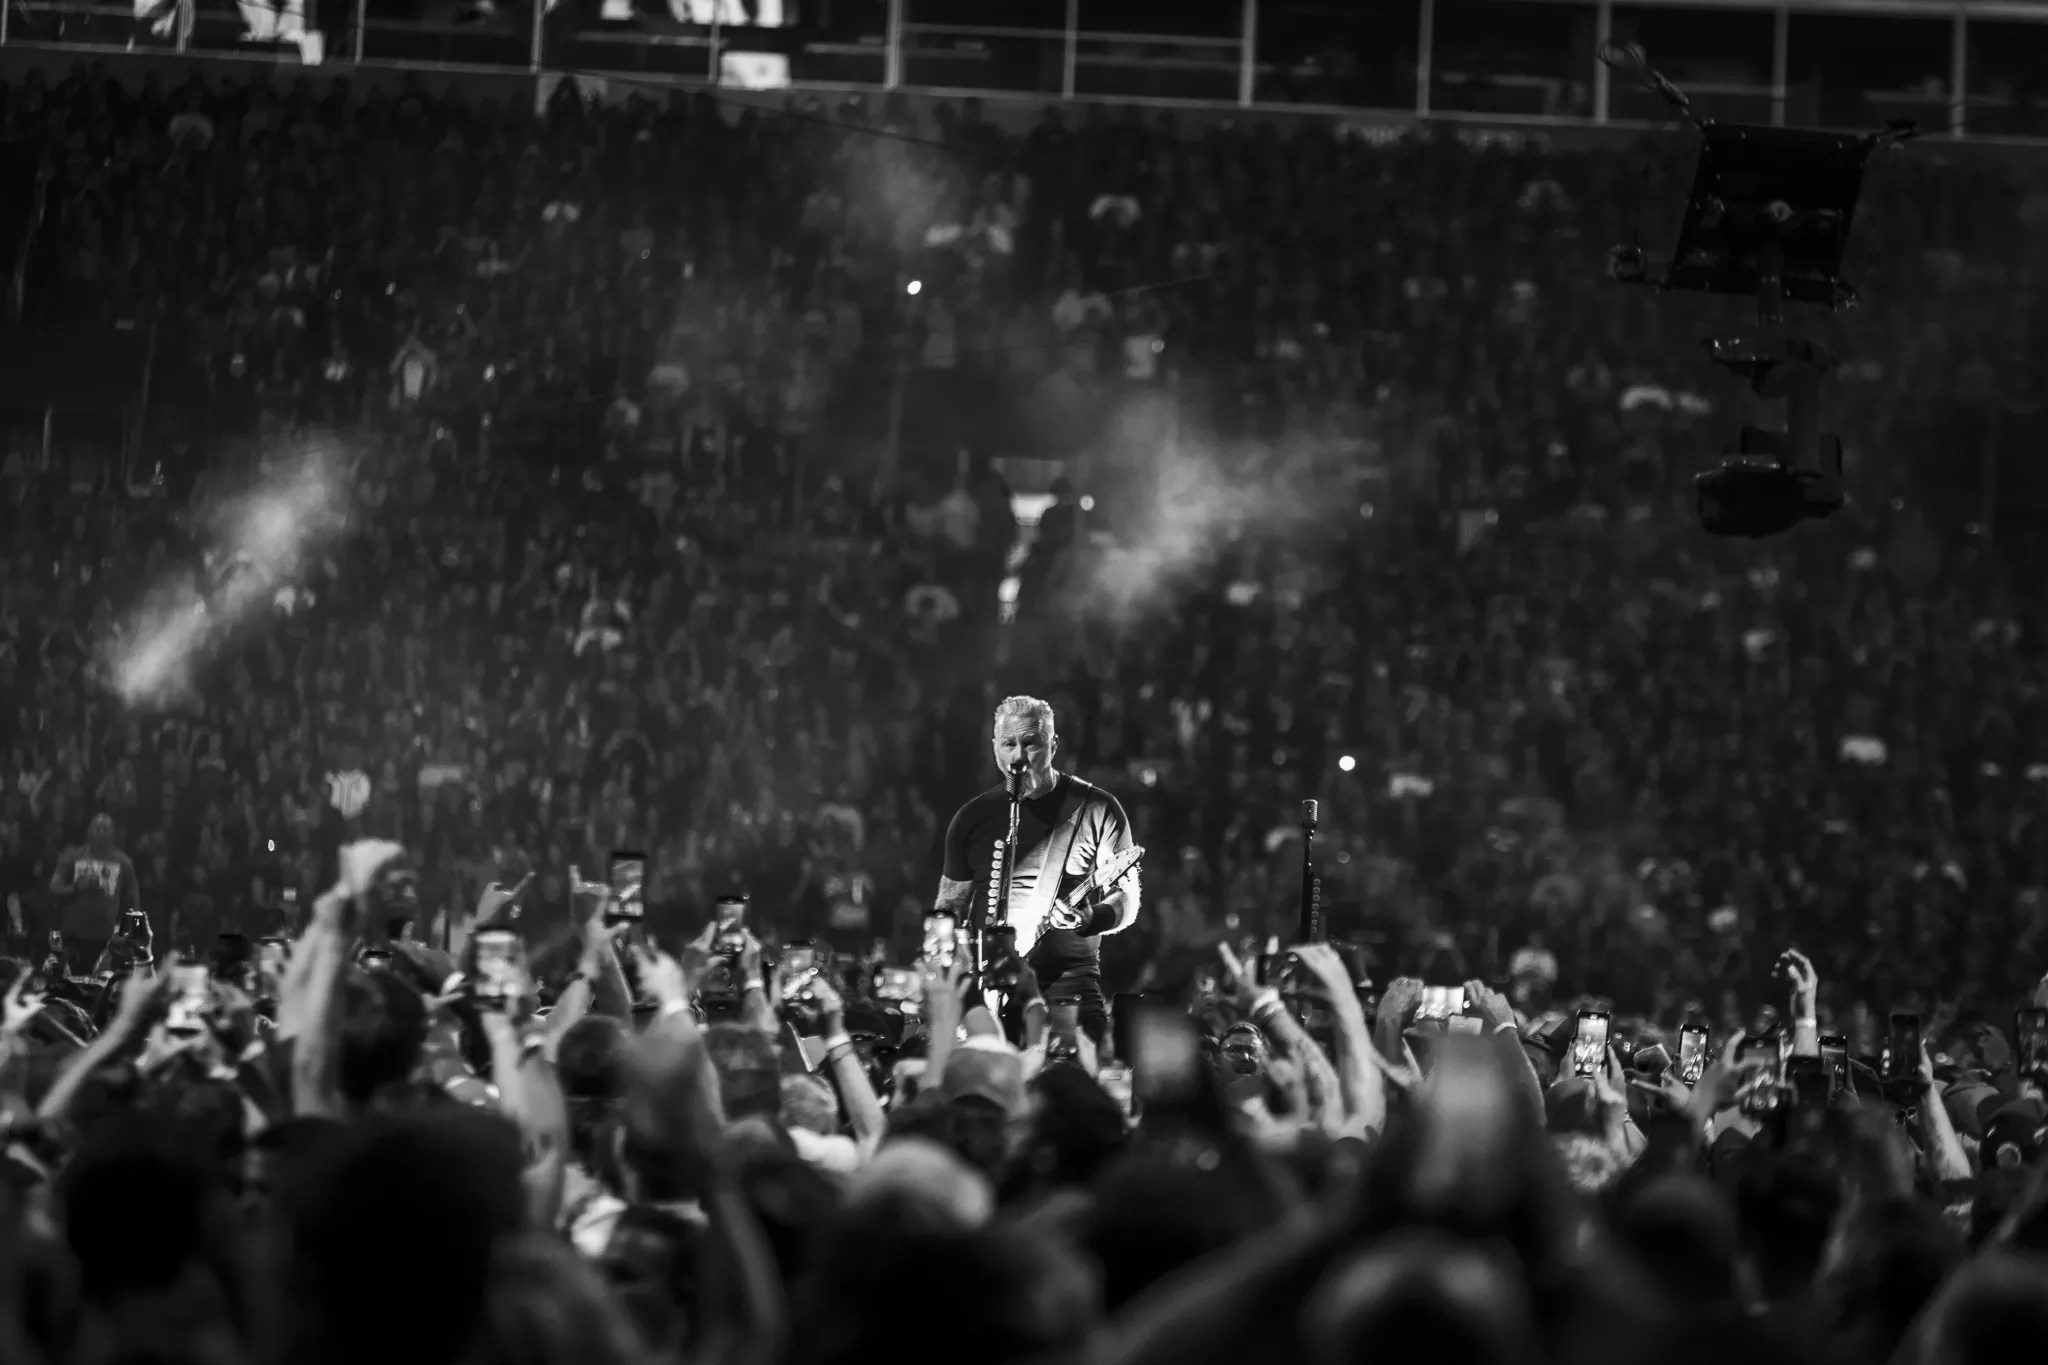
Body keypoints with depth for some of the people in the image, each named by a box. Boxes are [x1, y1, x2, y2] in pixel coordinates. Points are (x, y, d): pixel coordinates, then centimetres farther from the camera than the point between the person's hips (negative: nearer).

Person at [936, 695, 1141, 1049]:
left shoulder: (1097, 810, 2)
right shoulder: (974, 818, 11)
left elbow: (1127, 903, 2)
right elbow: (951, 904, 20)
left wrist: (1089, 919, -17)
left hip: (1070, 980, -2)